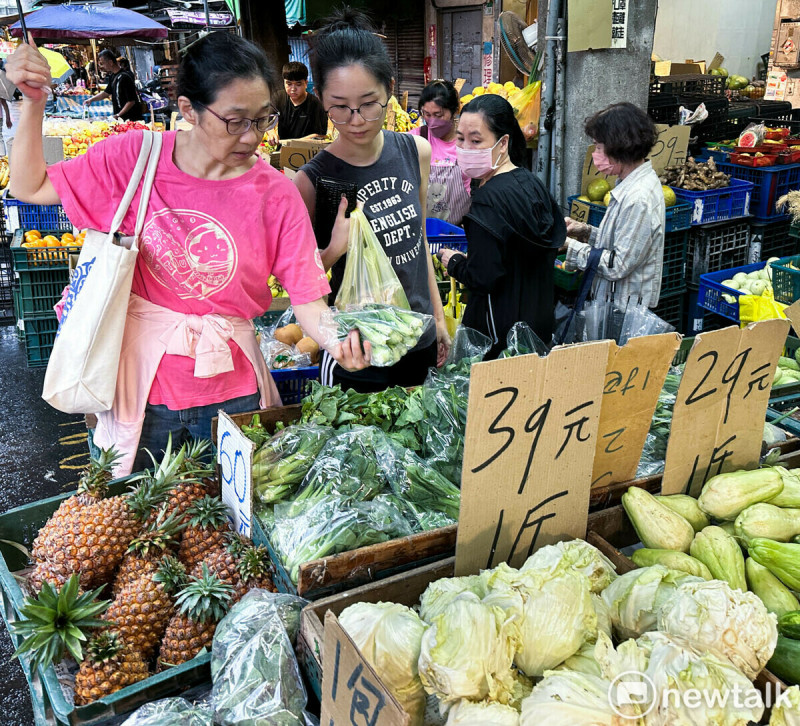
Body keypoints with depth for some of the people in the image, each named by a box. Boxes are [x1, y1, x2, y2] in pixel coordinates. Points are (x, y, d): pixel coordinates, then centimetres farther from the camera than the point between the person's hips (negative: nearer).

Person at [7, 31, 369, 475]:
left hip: (230, 392, -1)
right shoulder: (135, 157, -8)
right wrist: (33, 102, -8)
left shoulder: (276, 195, -12)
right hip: (140, 382, 1)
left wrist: (339, 342, -33)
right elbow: (31, 188, 3)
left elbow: (308, 301, -13)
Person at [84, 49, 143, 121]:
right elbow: (106, 93, 26)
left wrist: (118, 115, -18)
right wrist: (91, 99, 13)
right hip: (120, 118, 9)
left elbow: (131, 101, -19)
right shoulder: (113, 76, 12)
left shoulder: (124, 77, -17)